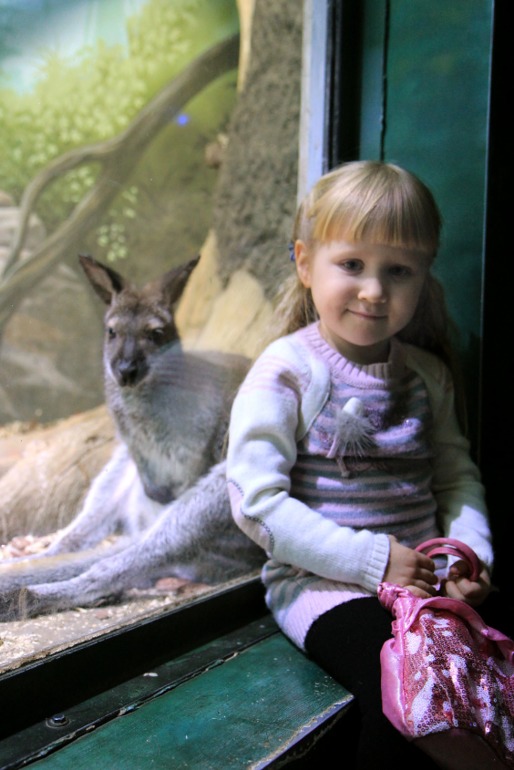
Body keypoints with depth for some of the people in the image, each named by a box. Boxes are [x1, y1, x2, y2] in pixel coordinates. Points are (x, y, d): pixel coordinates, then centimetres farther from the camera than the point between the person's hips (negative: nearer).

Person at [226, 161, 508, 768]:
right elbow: (257, 502, -14)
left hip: (424, 578, 6)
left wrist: (472, 550, -4)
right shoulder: (285, 374, -8)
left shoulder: (427, 375, 10)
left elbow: (456, 474, 16)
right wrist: (369, 560, -18)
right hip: (322, 582, -5)